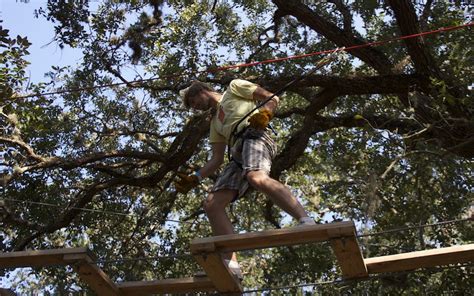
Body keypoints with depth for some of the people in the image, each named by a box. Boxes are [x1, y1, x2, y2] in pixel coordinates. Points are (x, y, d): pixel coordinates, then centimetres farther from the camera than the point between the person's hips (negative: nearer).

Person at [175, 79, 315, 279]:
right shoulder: (215, 122, 37)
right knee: (212, 204, -9)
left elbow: (273, 98, 11)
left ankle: (306, 222, -46)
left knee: (257, 179, -39)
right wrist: (195, 178, 16)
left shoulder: (234, 87, 21)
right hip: (238, 155, 7)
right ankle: (230, 264, -19)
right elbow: (217, 159, 28)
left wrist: (265, 114, -11)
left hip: (254, 136, -7)